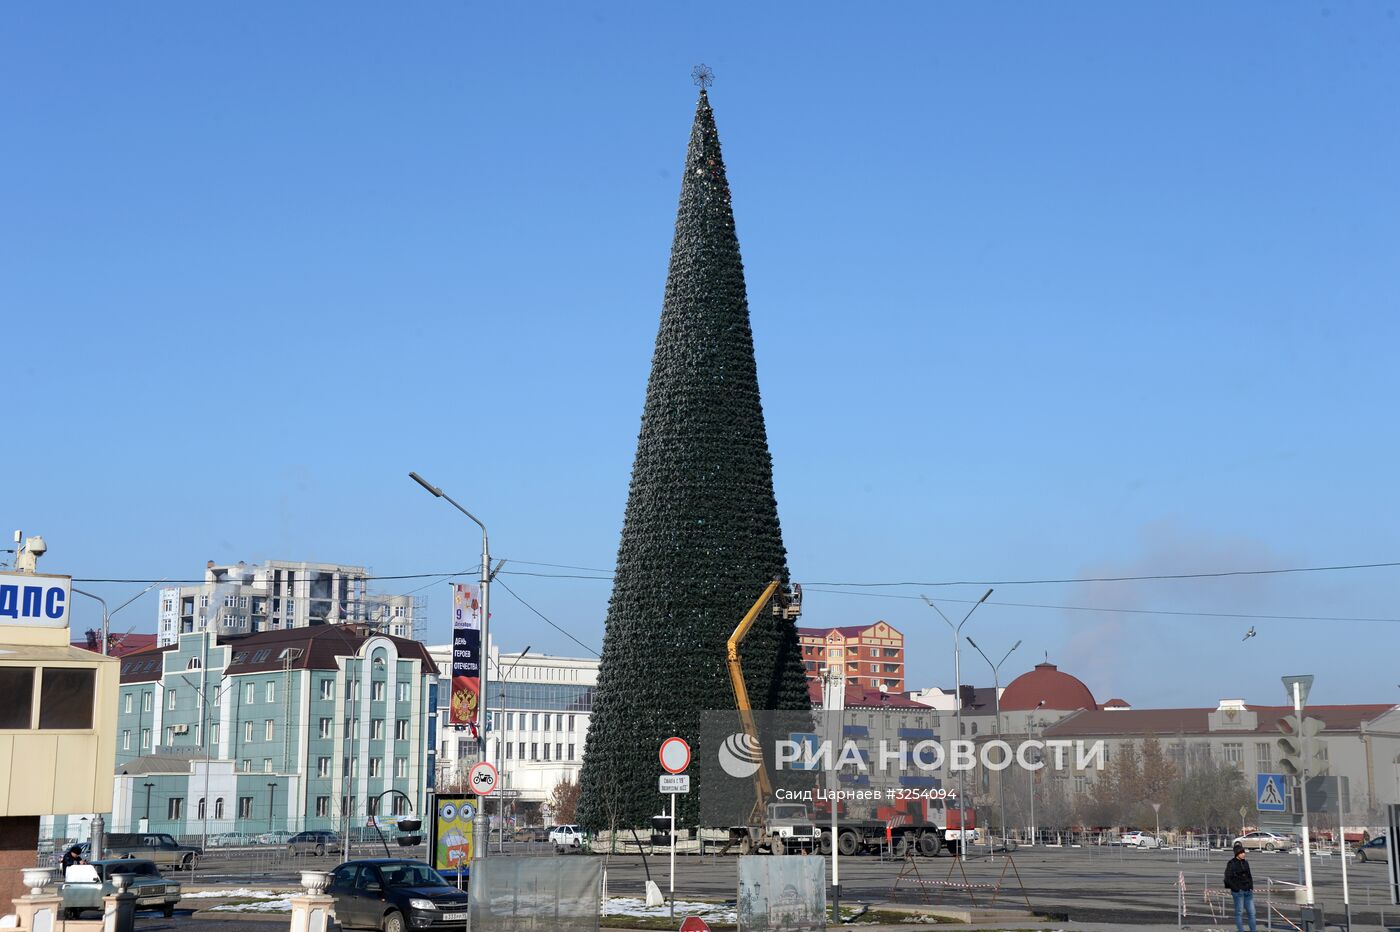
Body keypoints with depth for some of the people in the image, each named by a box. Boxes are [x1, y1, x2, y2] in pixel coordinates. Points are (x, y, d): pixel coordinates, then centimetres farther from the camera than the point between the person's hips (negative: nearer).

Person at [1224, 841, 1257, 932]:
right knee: (1239, 912, 2)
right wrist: (1235, 889, -11)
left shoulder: (1245, 863, 9)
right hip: (1238, 892, -6)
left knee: (1251, 912, 5)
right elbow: (1227, 878, -9)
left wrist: (1251, 887, 9)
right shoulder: (1232, 863, -9)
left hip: (1247, 891, 6)